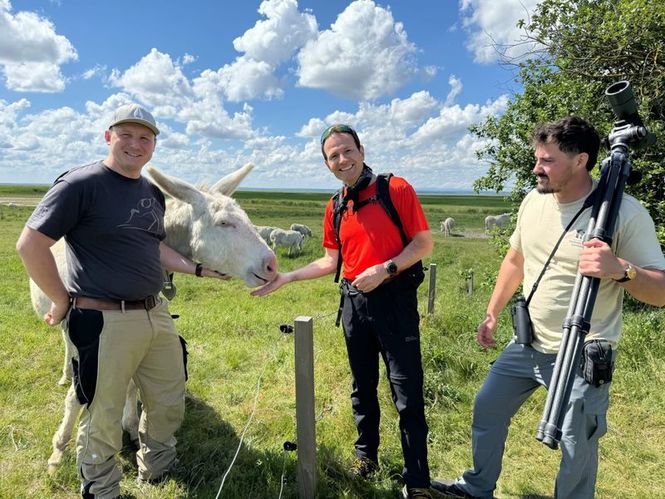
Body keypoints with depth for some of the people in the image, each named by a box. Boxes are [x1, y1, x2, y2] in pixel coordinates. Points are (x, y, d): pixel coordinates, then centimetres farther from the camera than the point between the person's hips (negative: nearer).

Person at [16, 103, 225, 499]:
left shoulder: (153, 194, 11)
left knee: (170, 404, 20)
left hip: (157, 315, 8)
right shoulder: (81, 183, -11)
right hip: (104, 321, -7)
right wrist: (63, 301, -10)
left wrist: (197, 269, 14)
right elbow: (30, 244, -13)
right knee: (103, 418, 9)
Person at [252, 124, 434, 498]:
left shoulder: (396, 189, -8)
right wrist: (286, 278, 7)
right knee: (363, 388, 18)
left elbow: (424, 243, -8)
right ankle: (366, 453, 38)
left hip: (395, 299, -5)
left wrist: (384, 269, -19)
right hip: (354, 302, 5)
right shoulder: (334, 208, 9)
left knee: (408, 395, 0)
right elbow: (331, 262, 14)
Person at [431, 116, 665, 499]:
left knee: (578, 448, 7)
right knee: (487, 410, 18)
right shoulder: (534, 201, 1)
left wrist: (620, 270, -36)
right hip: (528, 345, 7)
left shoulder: (625, 213, -17)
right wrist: (493, 314, 15)